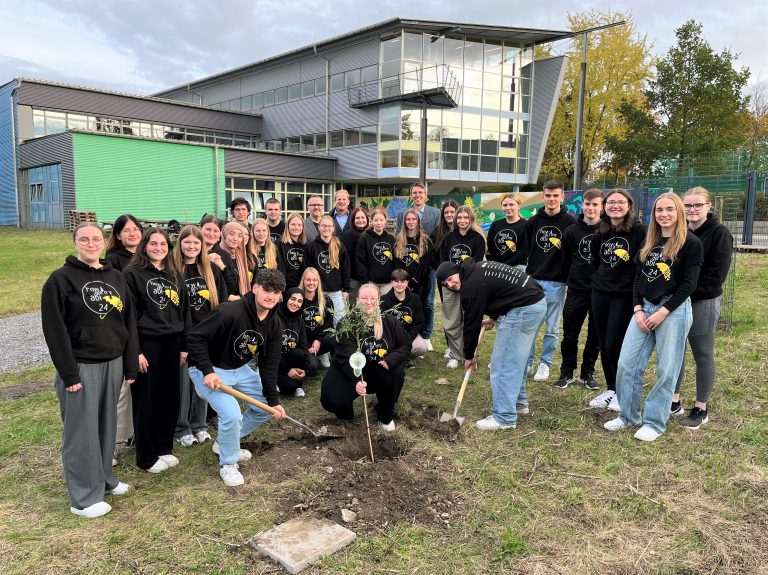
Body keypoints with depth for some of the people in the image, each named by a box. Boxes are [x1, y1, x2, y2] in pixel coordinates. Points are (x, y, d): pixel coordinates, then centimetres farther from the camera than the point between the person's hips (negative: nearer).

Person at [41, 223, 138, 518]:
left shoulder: (116, 277, 9)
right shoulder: (61, 279, -7)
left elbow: (129, 323, 10)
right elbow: (54, 329, -11)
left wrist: (131, 366, 7)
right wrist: (68, 373, -14)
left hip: (113, 364, 5)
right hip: (81, 366, -5)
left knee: (107, 425, 14)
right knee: (82, 431, 2)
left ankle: (104, 478, 32)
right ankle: (84, 497, 13)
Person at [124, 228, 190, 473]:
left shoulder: (175, 275, 11)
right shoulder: (133, 274, -5)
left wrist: (183, 346, 9)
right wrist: (136, 351, -14)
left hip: (171, 344, 5)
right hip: (146, 344, -5)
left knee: (170, 399, 10)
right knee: (145, 401, 4)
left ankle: (164, 448, 27)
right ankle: (147, 457, 17)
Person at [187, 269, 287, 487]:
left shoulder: (274, 325, -7)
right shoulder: (231, 312, -30)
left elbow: (269, 365, -2)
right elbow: (195, 337, -26)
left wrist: (273, 400, -5)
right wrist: (207, 371, -31)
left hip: (240, 369, 8)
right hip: (210, 370, -8)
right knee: (232, 415, -23)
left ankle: (224, 442, 28)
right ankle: (227, 464, 5)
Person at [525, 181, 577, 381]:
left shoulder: (570, 222, -3)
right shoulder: (533, 221, 7)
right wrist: (528, 271, 8)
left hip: (557, 283, -3)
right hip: (533, 280, 3)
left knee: (552, 328, 6)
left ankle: (545, 363, 20)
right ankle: (527, 361, 20)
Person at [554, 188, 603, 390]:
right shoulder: (572, 231, 2)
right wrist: (572, 280, 6)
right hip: (576, 290, 1)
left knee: (595, 335, 9)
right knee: (570, 334, 6)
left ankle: (587, 373, 24)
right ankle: (567, 372, 20)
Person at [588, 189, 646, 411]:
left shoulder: (639, 231, -8)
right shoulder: (600, 233, 9)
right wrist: (597, 281, 13)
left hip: (624, 296, -6)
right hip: (600, 294, 6)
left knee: (614, 345, -6)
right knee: (603, 345, 9)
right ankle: (610, 389, 24)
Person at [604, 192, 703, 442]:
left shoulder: (690, 243, -5)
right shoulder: (649, 242, 13)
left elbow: (688, 284, -10)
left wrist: (663, 312, -14)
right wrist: (638, 310, 0)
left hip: (674, 310, -6)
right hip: (645, 307, 6)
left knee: (666, 370, 2)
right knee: (626, 363, 3)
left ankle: (655, 422, 15)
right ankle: (628, 415, 18)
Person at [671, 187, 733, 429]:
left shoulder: (719, 233, -8)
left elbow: (716, 275, -14)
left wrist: (688, 293, -17)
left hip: (703, 303, -5)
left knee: (703, 355, 5)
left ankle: (701, 409, 16)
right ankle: (674, 401, 23)